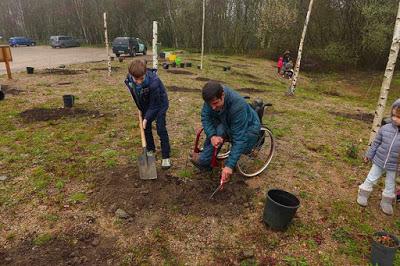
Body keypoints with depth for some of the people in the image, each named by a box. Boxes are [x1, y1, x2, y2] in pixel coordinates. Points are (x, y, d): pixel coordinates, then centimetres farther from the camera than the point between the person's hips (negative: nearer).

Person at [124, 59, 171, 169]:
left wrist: (146, 118, -26)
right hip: (146, 104, 6)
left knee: (161, 128, -11)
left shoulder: (153, 82, -39)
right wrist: (140, 109, 6)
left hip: (159, 103, -5)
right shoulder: (129, 80, -22)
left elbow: (155, 104, -28)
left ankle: (166, 156, -2)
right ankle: (151, 149, 30)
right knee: (146, 127, 9)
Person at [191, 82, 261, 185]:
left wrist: (229, 166, -41)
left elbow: (239, 139, -38)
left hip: (247, 128, -6)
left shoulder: (238, 106, -39)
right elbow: (205, 117, -16)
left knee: (220, 130, -27)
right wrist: (211, 136, -35)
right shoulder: (212, 96, -23)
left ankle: (204, 162, -11)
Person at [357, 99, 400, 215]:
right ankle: (363, 195, 34)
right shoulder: (385, 128, -13)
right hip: (378, 162, 1)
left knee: (390, 186, 17)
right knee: (370, 179, 14)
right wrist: (369, 155, 8)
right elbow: (376, 143, 1)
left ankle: (386, 203, 37)